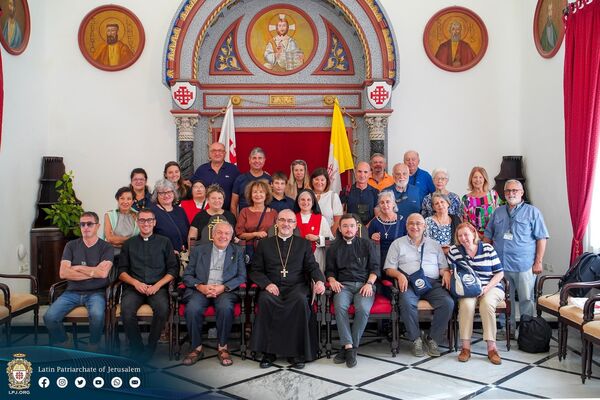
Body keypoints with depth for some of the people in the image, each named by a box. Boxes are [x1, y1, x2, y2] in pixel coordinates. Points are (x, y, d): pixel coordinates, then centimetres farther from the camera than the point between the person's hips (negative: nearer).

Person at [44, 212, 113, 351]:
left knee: (97, 315, -33)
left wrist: (77, 268, -3)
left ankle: (93, 347, -5)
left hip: (95, 292, -3)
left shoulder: (106, 247, 2)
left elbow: (103, 272, -13)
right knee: (49, 317, -20)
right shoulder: (71, 246, 10)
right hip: (72, 292, 3)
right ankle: (64, 344, 8)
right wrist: (92, 272, -7)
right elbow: (63, 273, -2)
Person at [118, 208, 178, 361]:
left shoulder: (164, 242, 15)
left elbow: (173, 269, 8)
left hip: (158, 287, -1)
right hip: (134, 287, 1)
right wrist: (136, 283, -7)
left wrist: (157, 285, -7)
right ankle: (136, 348, -9)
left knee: (163, 309, -32)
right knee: (127, 311, -30)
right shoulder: (129, 244, 19)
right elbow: (122, 271, 12)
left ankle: (151, 347, -10)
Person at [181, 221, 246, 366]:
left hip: (226, 290, -1)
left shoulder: (237, 252, 15)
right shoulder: (198, 250, 15)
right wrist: (200, 286, -11)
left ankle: (222, 347, -13)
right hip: (200, 289, 1)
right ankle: (197, 348, -10)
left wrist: (223, 287, -12)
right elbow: (187, 275, 9)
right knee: (192, 309, -30)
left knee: (225, 308, -34)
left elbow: (242, 276, 5)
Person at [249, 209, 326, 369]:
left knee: (301, 300, -34)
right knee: (265, 300, -33)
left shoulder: (303, 244, 17)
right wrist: (267, 284, -9)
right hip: (272, 287, 0)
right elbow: (255, 270, 11)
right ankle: (268, 351, -22)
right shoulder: (264, 244, 16)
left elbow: (312, 266, 9)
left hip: (296, 286, 0)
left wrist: (319, 280, -14)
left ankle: (297, 352, -23)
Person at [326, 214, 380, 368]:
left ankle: (349, 347, -20)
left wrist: (369, 283, -5)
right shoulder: (334, 247, 20)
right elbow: (330, 270, 19)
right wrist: (332, 280, -3)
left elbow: (375, 267, 11)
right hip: (343, 285, 1)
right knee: (340, 306, -33)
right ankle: (349, 346, -28)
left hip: (364, 284, -1)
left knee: (363, 308, -33)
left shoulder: (367, 244, 16)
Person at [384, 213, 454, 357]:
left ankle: (433, 339, -10)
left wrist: (446, 273, -3)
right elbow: (389, 268, 9)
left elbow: (444, 267, 20)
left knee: (448, 302, -27)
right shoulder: (398, 244, 16)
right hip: (409, 282, -2)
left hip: (432, 282, 2)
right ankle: (416, 340, -15)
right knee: (406, 302, -35)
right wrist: (399, 275, -12)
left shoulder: (434, 244, 24)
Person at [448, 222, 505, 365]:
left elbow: (499, 273, 2)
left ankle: (491, 348, -25)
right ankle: (465, 347, -25)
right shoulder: (454, 251, 4)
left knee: (487, 303, -33)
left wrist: (486, 288, -12)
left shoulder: (488, 249, 1)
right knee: (466, 304, -32)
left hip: (491, 287, 0)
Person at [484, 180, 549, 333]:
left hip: (524, 266, -4)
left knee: (526, 299, 2)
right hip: (500, 265, 4)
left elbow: (541, 238, -2)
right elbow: (488, 236, 17)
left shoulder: (532, 212, 1)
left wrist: (538, 262, -8)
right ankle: (509, 328, 22)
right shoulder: (498, 212, 13)